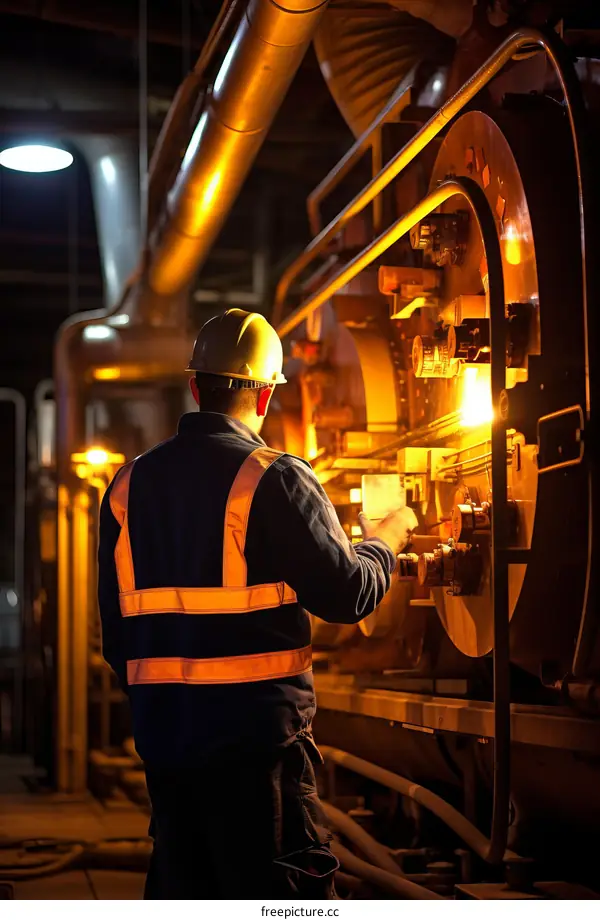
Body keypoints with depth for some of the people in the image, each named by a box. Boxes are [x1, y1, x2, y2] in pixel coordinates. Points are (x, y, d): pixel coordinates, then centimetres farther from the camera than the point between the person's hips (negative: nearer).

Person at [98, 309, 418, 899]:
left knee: (180, 885, 14)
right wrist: (384, 542, 9)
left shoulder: (130, 483, 8)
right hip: (255, 726, -6)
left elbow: (115, 622, 11)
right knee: (291, 892, 2)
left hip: (162, 727, 6)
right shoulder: (276, 478, -11)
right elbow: (348, 594, -11)